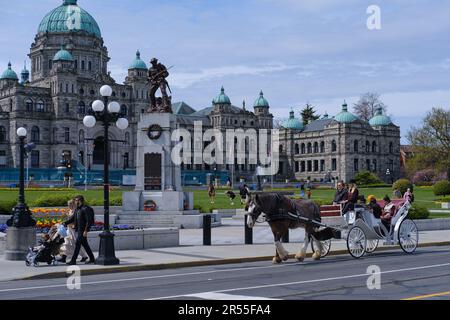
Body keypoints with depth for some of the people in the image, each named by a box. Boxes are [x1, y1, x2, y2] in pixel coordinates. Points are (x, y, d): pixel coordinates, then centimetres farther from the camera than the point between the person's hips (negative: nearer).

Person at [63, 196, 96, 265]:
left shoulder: (86, 209, -13)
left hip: (83, 230, -9)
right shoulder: (77, 209, 15)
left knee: (77, 244, -9)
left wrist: (86, 231, -23)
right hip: (78, 230, 9)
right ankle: (92, 259, 20)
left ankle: (73, 260, -6)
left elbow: (89, 221, -18)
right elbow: (73, 218, 19)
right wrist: (65, 223, 4)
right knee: (85, 244, 12)